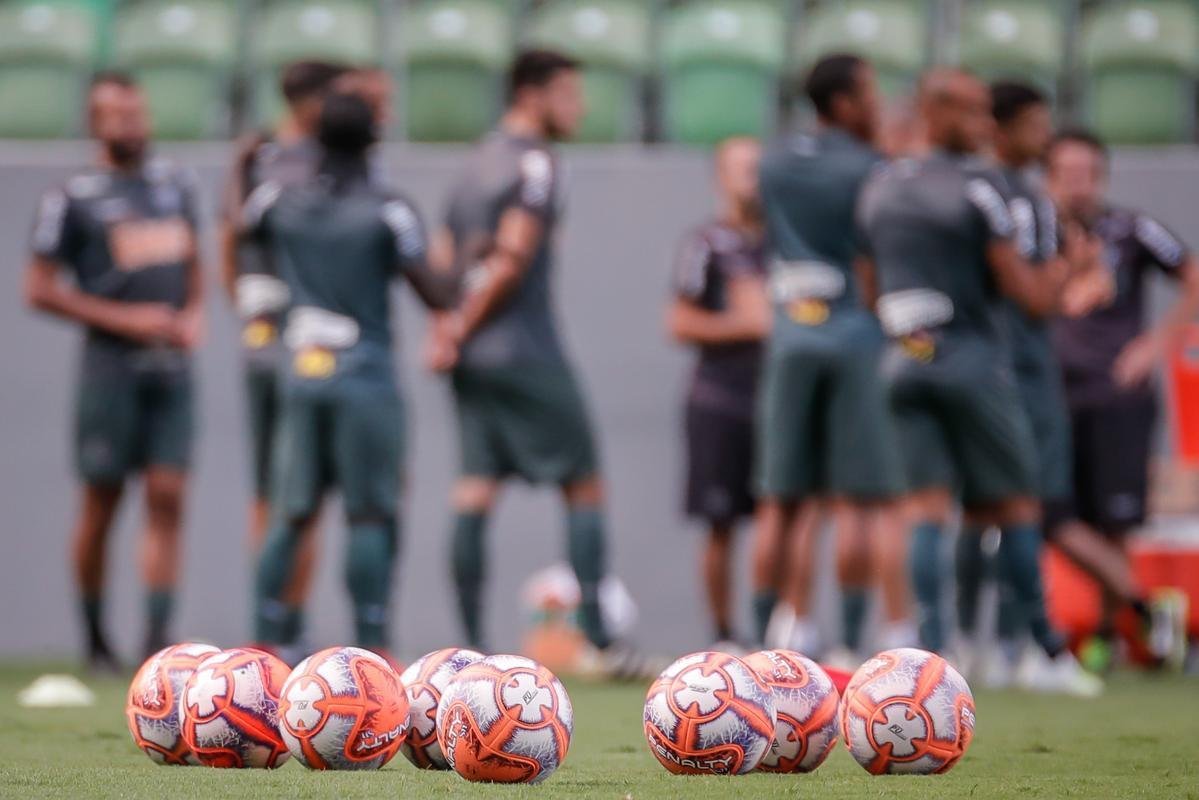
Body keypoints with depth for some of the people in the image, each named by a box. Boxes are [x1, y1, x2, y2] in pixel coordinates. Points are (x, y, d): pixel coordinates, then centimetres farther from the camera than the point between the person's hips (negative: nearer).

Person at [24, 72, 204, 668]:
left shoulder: (174, 185, 12)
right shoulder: (72, 199, -5)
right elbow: (40, 289, -6)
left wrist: (193, 316, 4)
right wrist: (123, 319, -12)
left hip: (171, 365, 4)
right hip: (112, 365, -4)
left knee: (167, 498, -4)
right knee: (101, 502, 2)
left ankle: (158, 635, -7)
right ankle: (95, 638, 13)